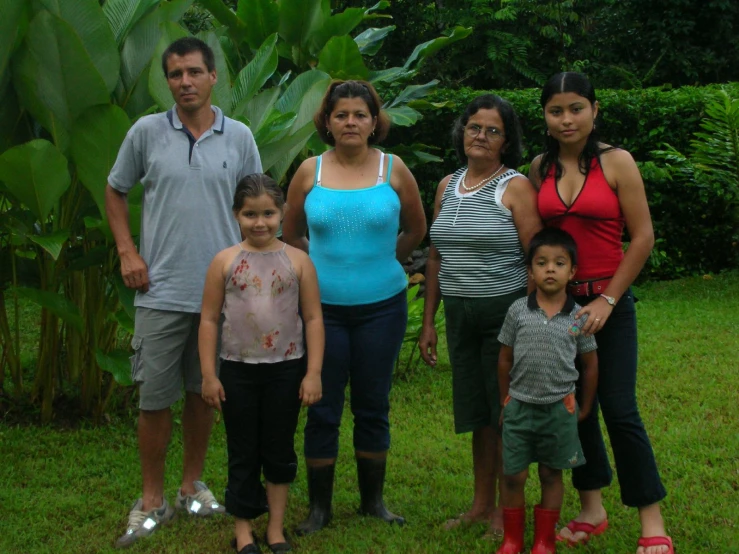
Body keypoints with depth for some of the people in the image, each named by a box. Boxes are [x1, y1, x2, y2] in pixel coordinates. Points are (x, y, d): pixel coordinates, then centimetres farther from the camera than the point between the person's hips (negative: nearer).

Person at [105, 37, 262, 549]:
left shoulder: (239, 137, 2)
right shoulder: (147, 132, -1)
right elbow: (115, 191, 11)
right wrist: (127, 251, 2)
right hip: (162, 290, -1)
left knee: (204, 392, 11)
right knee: (155, 396, 2)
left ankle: (192, 485, 27)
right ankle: (152, 498, 16)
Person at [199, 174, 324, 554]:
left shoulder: (297, 261, -2)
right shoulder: (225, 261, -2)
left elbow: (313, 319, -1)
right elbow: (209, 320, 0)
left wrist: (313, 373, -5)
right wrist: (208, 375, -3)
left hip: (286, 369, 0)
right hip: (238, 370, 0)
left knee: (279, 450, 10)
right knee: (242, 452, 9)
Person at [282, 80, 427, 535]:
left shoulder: (393, 170, -1)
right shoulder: (310, 172, -1)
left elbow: (415, 230, 11)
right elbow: (292, 234, 12)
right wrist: (327, 262, 10)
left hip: (382, 306, 0)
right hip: (323, 306, 0)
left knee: (373, 407, 10)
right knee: (323, 409, 4)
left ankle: (373, 500, 24)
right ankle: (319, 507, 16)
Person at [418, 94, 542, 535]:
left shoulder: (516, 187, -7)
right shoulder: (447, 186, 10)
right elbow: (436, 258, 14)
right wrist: (429, 322, 13)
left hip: (506, 312, -5)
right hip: (461, 314, 5)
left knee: (507, 414, 3)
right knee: (478, 413, 13)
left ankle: (508, 510, 14)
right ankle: (482, 504, 25)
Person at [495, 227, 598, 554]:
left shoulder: (579, 317, -5)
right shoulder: (518, 311, -4)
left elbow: (590, 365, 5)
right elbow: (505, 360, 6)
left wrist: (584, 408, 10)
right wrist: (506, 402, 9)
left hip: (559, 409, 0)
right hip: (520, 407, 0)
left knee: (551, 476, 10)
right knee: (513, 476, 5)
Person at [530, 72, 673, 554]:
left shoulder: (616, 162, -7)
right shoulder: (541, 168, 5)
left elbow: (643, 238, -9)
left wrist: (607, 300, -12)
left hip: (609, 302, -4)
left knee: (619, 410, -6)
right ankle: (592, 509, 23)